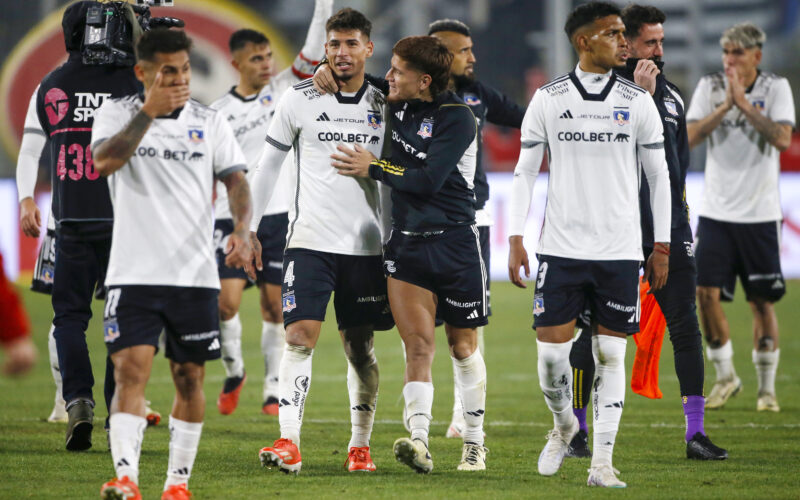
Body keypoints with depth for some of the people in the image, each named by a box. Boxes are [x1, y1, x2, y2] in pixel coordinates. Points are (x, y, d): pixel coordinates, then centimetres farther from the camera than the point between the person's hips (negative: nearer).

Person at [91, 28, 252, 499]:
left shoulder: (210, 121, 7)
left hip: (196, 275, 2)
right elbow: (105, 161, -17)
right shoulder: (117, 113, 1)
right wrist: (149, 111, -21)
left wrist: (242, 229, -17)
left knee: (190, 376, 5)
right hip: (133, 274, -2)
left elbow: (236, 180, 1)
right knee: (131, 370, -14)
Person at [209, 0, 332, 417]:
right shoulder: (218, 112, 2)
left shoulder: (282, 90, 5)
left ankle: (273, 386, 10)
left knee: (274, 305, 1)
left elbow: (312, 54, -6)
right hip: (232, 219, -1)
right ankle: (233, 371, 13)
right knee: (226, 301, -11)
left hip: (277, 215, 1)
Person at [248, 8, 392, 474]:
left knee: (361, 348, 6)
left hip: (366, 244, 2)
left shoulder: (384, 106, 6)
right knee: (301, 337, -13)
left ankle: (361, 445, 15)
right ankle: (289, 442, -18)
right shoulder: (299, 100, 1)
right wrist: (249, 226, 4)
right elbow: (269, 165, 7)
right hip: (310, 241, -2)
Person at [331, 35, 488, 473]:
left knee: (462, 346, 8)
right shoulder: (398, 108, 9)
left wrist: (372, 169, -8)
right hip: (407, 243, 4)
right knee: (418, 344, -11)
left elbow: (428, 181, -18)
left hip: (454, 243, -4)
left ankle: (474, 441, 23)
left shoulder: (457, 118, -11)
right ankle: (418, 441, -23)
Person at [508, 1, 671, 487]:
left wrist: (662, 246, 6)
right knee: (551, 351, -4)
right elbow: (525, 171, 7)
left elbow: (659, 176, 8)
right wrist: (516, 238, 0)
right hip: (561, 247, 0)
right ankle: (563, 425, 26)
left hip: (619, 250, 0)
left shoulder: (638, 101, 3)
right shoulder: (548, 99, 2)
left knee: (610, 356, 0)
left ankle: (602, 461, 5)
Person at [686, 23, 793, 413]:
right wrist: (725, 106, -18)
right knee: (707, 293, -7)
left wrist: (744, 103, -19)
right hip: (716, 212, 1)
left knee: (762, 301, 3)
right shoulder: (709, 87, 2)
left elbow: (782, 138, -16)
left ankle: (767, 387, 15)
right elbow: (691, 137, -9)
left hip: (760, 214, -1)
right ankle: (725, 377, 12)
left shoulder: (776, 88, -2)